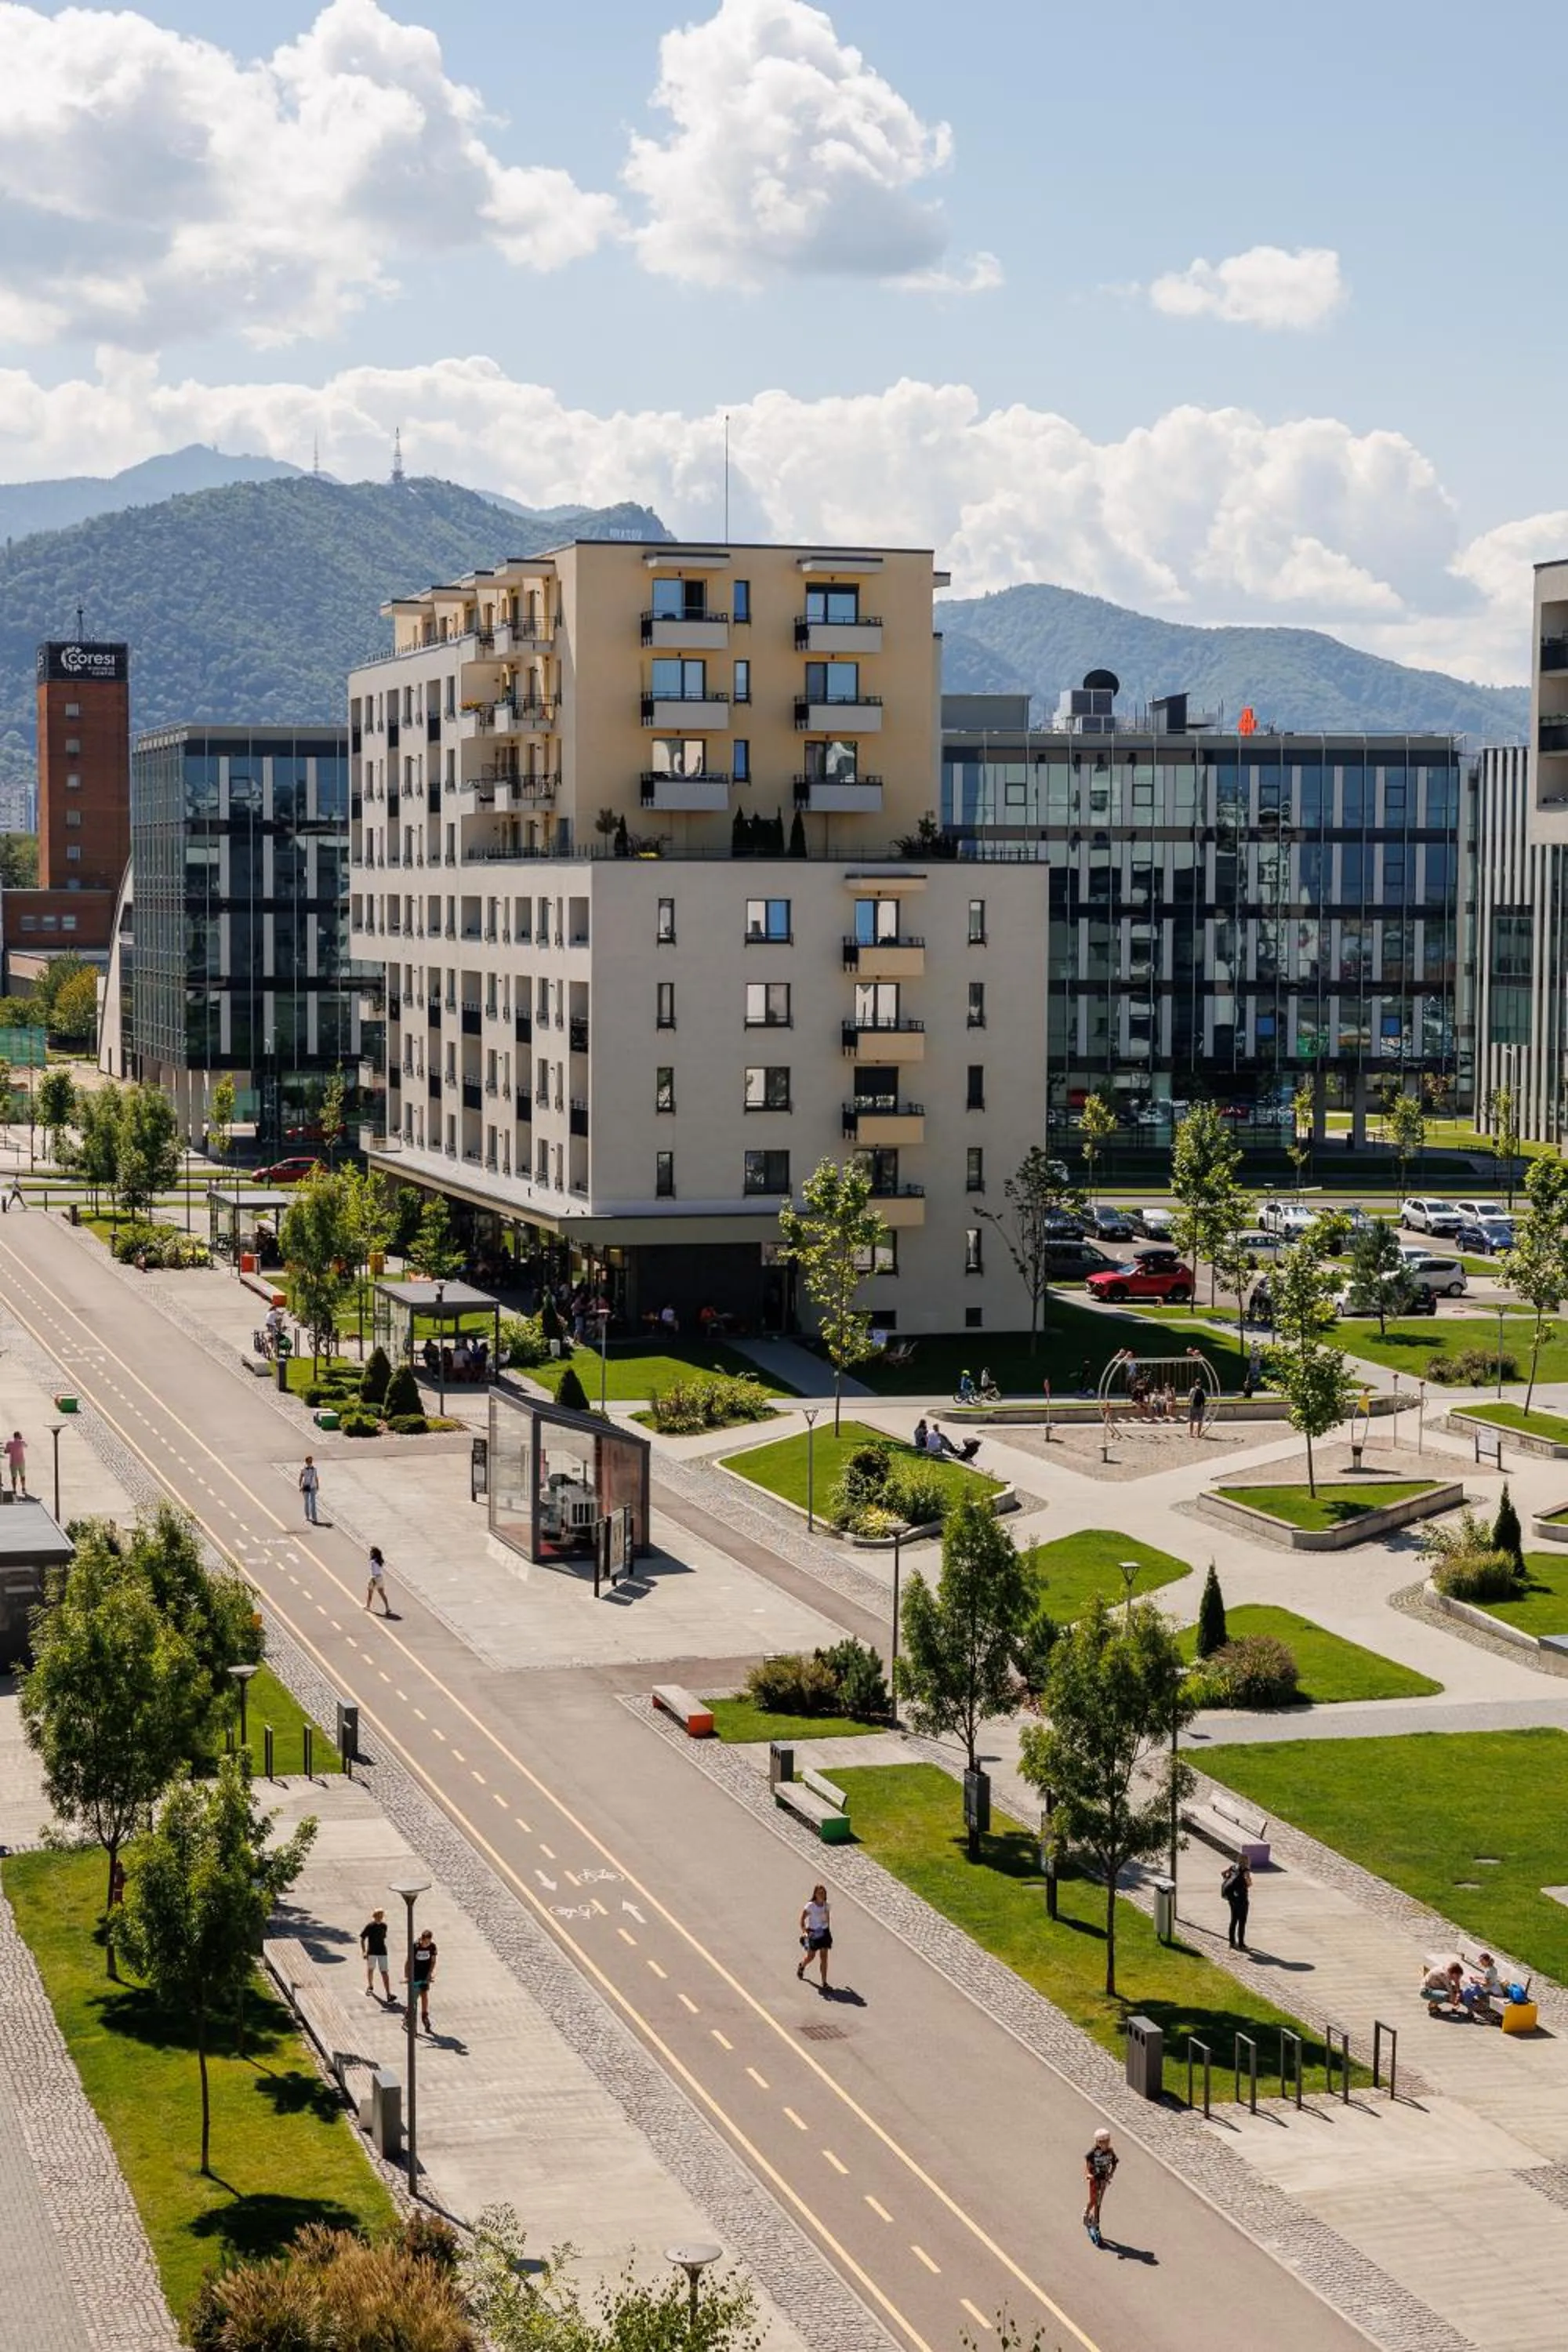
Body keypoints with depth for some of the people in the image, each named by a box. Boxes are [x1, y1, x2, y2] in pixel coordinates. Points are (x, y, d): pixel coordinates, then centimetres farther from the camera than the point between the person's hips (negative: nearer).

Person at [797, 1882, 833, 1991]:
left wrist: (829, 1931, 17)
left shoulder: (826, 1905, 0)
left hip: (824, 1932, 4)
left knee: (824, 1957, 0)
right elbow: (802, 1919, -12)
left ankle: (824, 1982, 3)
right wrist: (804, 1932, -22)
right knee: (810, 1957, 10)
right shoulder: (810, 1906, -15)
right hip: (813, 1933, -4)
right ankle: (802, 1966, 46)